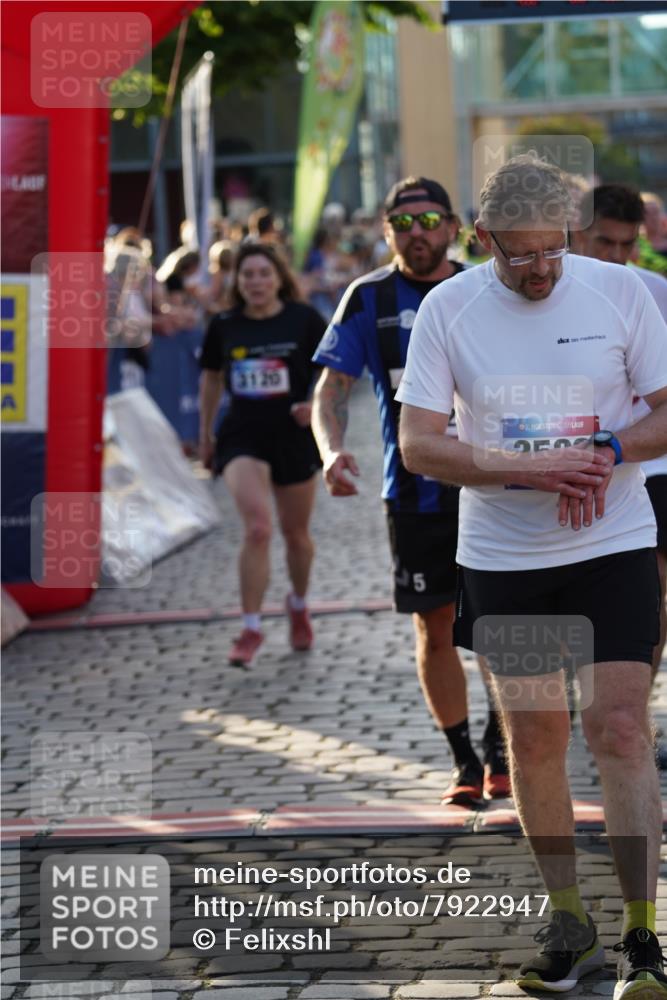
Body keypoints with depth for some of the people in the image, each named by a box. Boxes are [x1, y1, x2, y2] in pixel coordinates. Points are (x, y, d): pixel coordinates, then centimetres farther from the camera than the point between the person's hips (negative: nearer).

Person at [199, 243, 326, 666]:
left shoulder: (304, 320, -6)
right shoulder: (224, 326, 0)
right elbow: (212, 377, 16)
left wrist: (316, 405, -18)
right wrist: (205, 433, 20)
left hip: (295, 438, 0)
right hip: (242, 438, 0)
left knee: (296, 533, 14)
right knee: (257, 528, -19)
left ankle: (299, 606, 42)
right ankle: (252, 627, -11)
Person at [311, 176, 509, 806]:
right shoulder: (368, 298, 1)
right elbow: (332, 385, -4)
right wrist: (332, 450, -23)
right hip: (414, 489, 0)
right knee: (434, 627, 4)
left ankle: (499, 744, 18)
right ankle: (464, 762, 18)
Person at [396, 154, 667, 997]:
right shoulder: (447, 308, -3)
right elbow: (417, 444, -7)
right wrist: (531, 468, -19)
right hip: (501, 557, 2)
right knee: (532, 738, 7)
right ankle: (567, 922, 21)